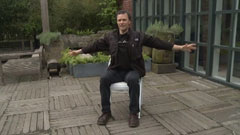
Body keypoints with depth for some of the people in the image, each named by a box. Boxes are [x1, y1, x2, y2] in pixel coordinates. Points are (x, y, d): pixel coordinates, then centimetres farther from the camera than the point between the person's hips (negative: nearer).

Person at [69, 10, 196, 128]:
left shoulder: (138, 36, 2)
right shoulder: (110, 37, 7)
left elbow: (158, 42, -1)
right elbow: (95, 46, 16)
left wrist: (181, 47, -5)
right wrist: (78, 51, 20)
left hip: (132, 70, -2)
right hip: (116, 70, 2)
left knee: (133, 80, -36)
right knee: (104, 79, -27)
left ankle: (134, 113, -21)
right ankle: (106, 112, -13)